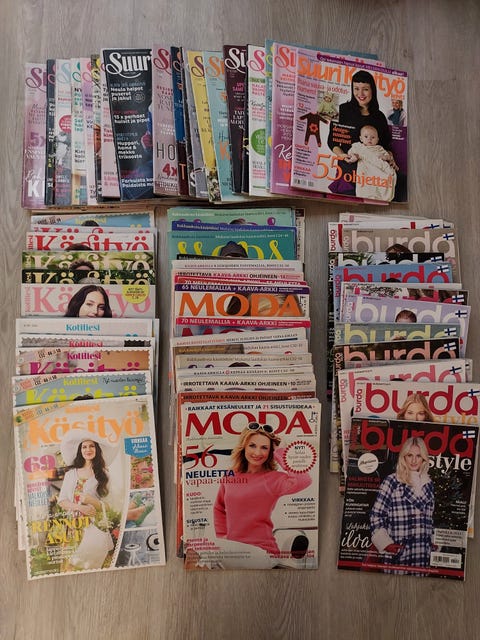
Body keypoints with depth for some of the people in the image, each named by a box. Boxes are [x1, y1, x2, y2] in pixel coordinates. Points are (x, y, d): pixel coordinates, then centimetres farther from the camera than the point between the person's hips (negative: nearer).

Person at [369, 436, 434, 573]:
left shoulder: (428, 484, 10)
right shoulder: (392, 481, -6)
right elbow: (376, 515, -6)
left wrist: (431, 542, 16)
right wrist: (386, 543, -11)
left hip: (423, 553, 4)